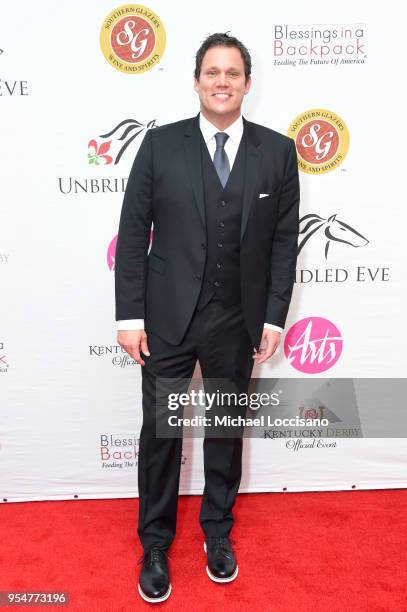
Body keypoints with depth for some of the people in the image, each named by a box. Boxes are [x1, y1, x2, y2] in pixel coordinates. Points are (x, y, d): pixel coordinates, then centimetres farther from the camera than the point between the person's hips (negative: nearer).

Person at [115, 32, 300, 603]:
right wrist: (130, 314, -6)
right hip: (168, 316, -1)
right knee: (160, 430, 9)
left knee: (226, 428, 16)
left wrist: (274, 317, -2)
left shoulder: (278, 151, 2)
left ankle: (218, 531, 39)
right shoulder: (160, 144, -1)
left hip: (237, 321, 1)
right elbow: (133, 232, -2)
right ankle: (155, 543, 32)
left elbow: (284, 239, 2)